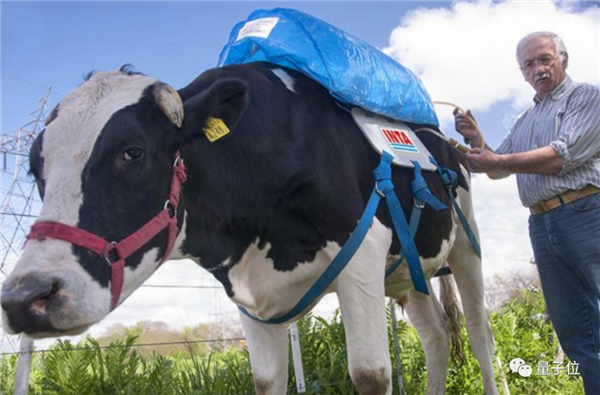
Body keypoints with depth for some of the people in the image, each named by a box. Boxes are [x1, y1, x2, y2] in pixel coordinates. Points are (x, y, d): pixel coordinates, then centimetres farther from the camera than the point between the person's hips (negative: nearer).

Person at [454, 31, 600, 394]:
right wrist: (475, 138, 8)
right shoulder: (524, 122, 23)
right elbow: (497, 170, 25)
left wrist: (498, 160, -10)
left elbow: (563, 156, -11)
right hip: (542, 224, 7)